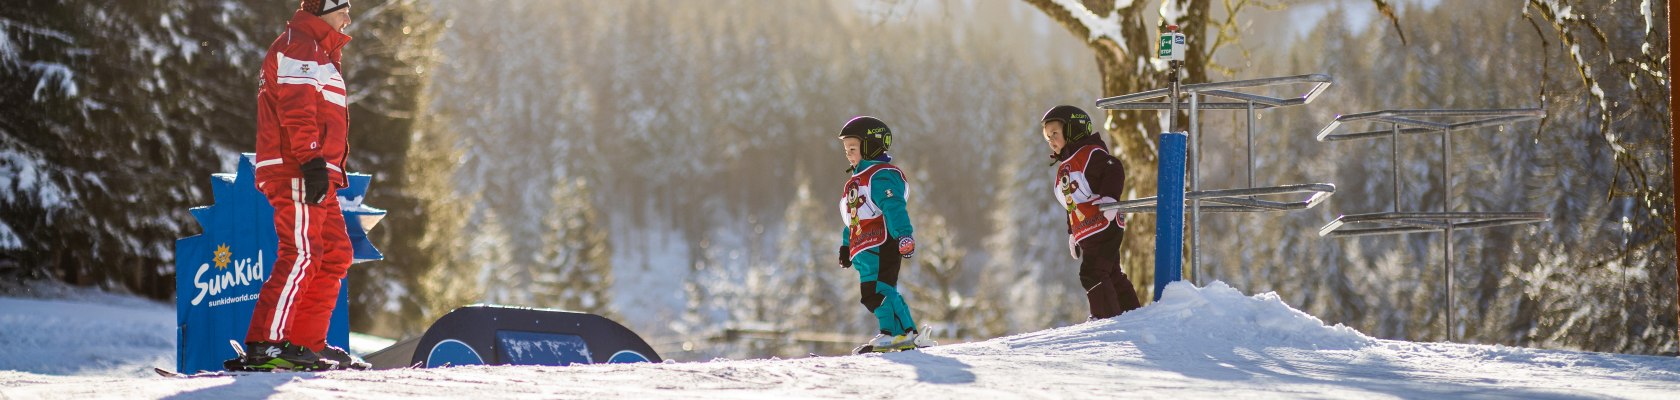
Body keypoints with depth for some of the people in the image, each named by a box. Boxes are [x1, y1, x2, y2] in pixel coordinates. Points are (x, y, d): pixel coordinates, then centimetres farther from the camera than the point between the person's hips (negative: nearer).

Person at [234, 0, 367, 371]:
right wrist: (312, 159, -26)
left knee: (334, 254, 9)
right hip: (296, 173, -11)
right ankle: (265, 344, -21)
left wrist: (332, 169, 26)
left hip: (318, 176, 11)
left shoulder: (319, 54, 28)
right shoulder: (297, 46, -5)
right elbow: (296, 109, -18)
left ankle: (307, 342, 11)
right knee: (302, 254, -17)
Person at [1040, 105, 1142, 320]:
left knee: (1092, 274, -14)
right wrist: (1071, 234, 25)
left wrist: (1109, 199, -27)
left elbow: (1115, 170, -19)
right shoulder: (1064, 169, 24)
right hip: (1087, 235, 9)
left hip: (1104, 228, -9)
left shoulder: (1090, 154, -5)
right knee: (1112, 274, 12)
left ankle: (1106, 317, -12)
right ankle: (1132, 312, 19)